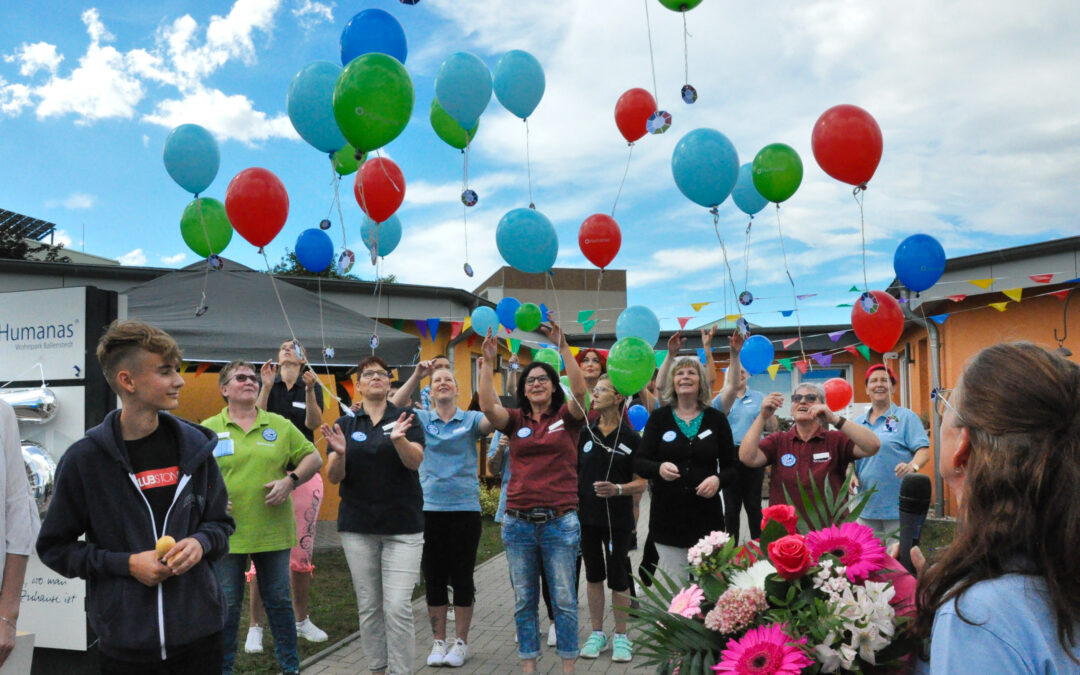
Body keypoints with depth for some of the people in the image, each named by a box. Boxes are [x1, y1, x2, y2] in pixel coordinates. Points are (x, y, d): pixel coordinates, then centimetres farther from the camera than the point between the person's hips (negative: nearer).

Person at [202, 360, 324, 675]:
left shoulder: (279, 425, 6)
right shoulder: (208, 429, 2)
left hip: (273, 531, 1)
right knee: (227, 605, 9)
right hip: (227, 533, -1)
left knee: (279, 601, 11)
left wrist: (290, 480, -8)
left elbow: (313, 457, 7)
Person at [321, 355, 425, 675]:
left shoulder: (405, 419, 4)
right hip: (357, 526, 2)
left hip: (402, 525, -2)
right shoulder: (345, 424, 8)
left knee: (398, 607, -8)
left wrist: (399, 439, -31)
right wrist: (340, 454, -20)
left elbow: (415, 461, -11)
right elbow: (333, 477, 1)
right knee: (368, 606, 8)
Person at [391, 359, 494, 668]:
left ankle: (460, 642, 20)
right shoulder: (422, 419, 4)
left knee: (462, 577, 6)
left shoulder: (471, 419, 0)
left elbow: (493, 420, -20)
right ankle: (438, 642, 23)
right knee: (434, 578, 9)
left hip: (465, 508, -1)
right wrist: (416, 375, -22)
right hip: (429, 509, 2)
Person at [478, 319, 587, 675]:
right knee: (524, 600, 10)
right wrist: (488, 362, -14)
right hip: (518, 522, 2)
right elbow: (488, 407, -9)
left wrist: (563, 346, -21)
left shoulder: (566, 417, 3)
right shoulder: (516, 420, 8)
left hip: (560, 521, -2)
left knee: (564, 599, 4)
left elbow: (580, 391, -15)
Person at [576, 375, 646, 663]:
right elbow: (572, 473, 12)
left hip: (618, 519, -3)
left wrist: (617, 489, -23)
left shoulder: (631, 438, -5)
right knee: (593, 574, 12)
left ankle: (621, 636, 20)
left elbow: (641, 483, -5)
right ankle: (597, 634, 26)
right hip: (587, 517, 3)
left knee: (618, 578, 3)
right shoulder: (584, 434, 5)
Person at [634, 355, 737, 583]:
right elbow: (639, 462, 0)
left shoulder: (716, 418, 5)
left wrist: (718, 479, -15)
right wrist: (659, 468, -22)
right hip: (667, 516, 0)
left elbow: (731, 467, 8)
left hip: (707, 516, 1)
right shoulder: (659, 417, 3)